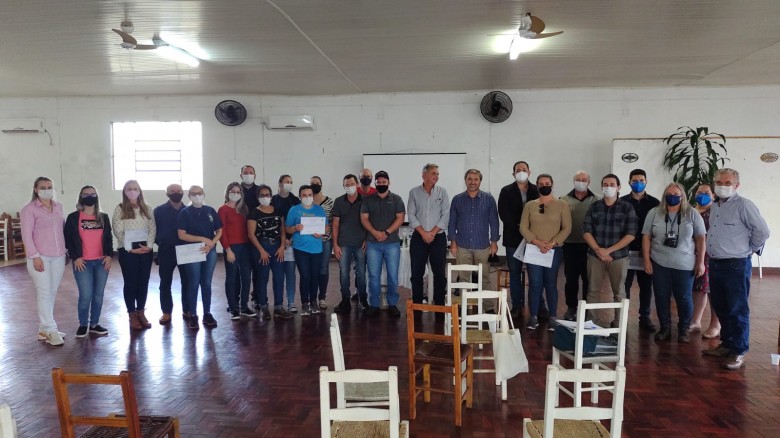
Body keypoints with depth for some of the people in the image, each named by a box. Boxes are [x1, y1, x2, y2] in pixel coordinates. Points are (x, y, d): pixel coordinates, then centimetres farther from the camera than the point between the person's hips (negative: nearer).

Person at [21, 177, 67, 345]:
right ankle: (51, 330, -1)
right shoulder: (29, 209, -4)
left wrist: (67, 250, 12)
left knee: (52, 293, 8)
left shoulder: (58, 207, 12)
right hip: (40, 257, -5)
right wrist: (35, 256, -15)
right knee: (44, 293, -5)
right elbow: (26, 235, -8)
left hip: (58, 257, 5)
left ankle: (43, 329, 18)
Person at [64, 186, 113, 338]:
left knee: (98, 295, 6)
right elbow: (68, 239, -1)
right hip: (82, 263, -3)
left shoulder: (103, 217, 10)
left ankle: (94, 324, 20)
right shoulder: (73, 217, -1)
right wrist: (75, 257, -9)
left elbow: (109, 238, 12)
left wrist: (109, 255, 0)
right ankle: (83, 324, 13)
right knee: (86, 295, -6)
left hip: (101, 262, 3)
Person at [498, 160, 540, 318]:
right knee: (515, 273, 6)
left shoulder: (537, 191, 4)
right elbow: (503, 213, -5)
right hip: (513, 238, 0)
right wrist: (518, 227, -14)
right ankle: (516, 306, 14)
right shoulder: (506, 191, 3)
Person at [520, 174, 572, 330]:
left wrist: (552, 243, -14)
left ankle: (552, 318, 11)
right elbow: (523, 228, 1)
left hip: (554, 250, -1)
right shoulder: (530, 205, 6)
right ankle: (533, 317, 9)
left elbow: (567, 228, -3)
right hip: (533, 250, 1)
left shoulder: (562, 204, 2)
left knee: (551, 284, 3)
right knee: (534, 284, 1)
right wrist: (537, 243, -12)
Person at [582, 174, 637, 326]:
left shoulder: (627, 208, 0)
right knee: (593, 291, 5)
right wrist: (598, 250, -13)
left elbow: (631, 234, -7)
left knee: (619, 293, 6)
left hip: (619, 256, -1)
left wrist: (609, 250, -13)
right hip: (595, 255, 1)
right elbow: (586, 231, 0)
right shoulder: (594, 207, 5)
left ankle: (618, 324, 16)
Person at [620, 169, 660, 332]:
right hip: (626, 250, -1)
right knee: (624, 284, 3)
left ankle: (645, 317, 19)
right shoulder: (622, 202, 2)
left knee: (646, 285, 8)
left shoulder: (654, 203, 4)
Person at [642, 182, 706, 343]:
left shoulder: (692, 214, 0)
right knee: (661, 298, 7)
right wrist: (647, 260, -1)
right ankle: (665, 327, 21)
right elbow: (646, 237, 4)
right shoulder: (654, 213, 3)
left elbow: (700, 238, 1)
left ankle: (684, 329, 21)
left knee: (684, 299, 4)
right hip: (659, 264, 1)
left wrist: (700, 262, -3)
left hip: (685, 265, -1)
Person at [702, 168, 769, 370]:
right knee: (720, 308, 16)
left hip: (736, 266, -7)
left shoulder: (744, 205, -11)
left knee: (737, 310, 0)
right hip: (715, 264, 8)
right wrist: (713, 251, 14)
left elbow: (762, 232, -12)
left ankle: (738, 352, 9)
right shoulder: (714, 206, 12)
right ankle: (727, 344, 29)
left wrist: (747, 250, -2)